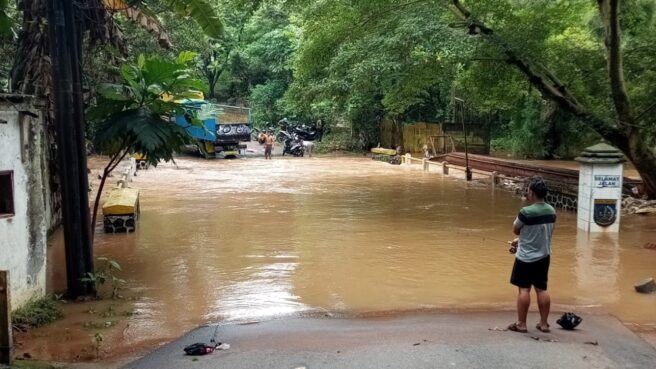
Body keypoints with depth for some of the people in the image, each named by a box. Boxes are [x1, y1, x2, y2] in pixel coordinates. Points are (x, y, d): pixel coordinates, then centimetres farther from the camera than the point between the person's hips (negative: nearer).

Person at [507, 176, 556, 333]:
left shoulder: (526, 212, -21)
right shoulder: (551, 211, 2)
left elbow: (515, 230, -4)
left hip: (526, 257, -6)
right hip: (544, 256, 6)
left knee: (523, 289, 2)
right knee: (542, 289, 12)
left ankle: (521, 324, 7)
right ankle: (544, 323, 17)